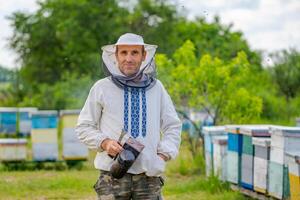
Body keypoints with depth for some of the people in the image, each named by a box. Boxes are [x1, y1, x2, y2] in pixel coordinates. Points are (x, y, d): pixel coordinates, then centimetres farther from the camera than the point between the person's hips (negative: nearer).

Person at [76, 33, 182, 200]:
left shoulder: (156, 87, 12)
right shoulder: (102, 88, 5)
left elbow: (173, 126, 17)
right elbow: (84, 127, 9)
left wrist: (163, 155, 2)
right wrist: (104, 142, -9)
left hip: (149, 173, 2)